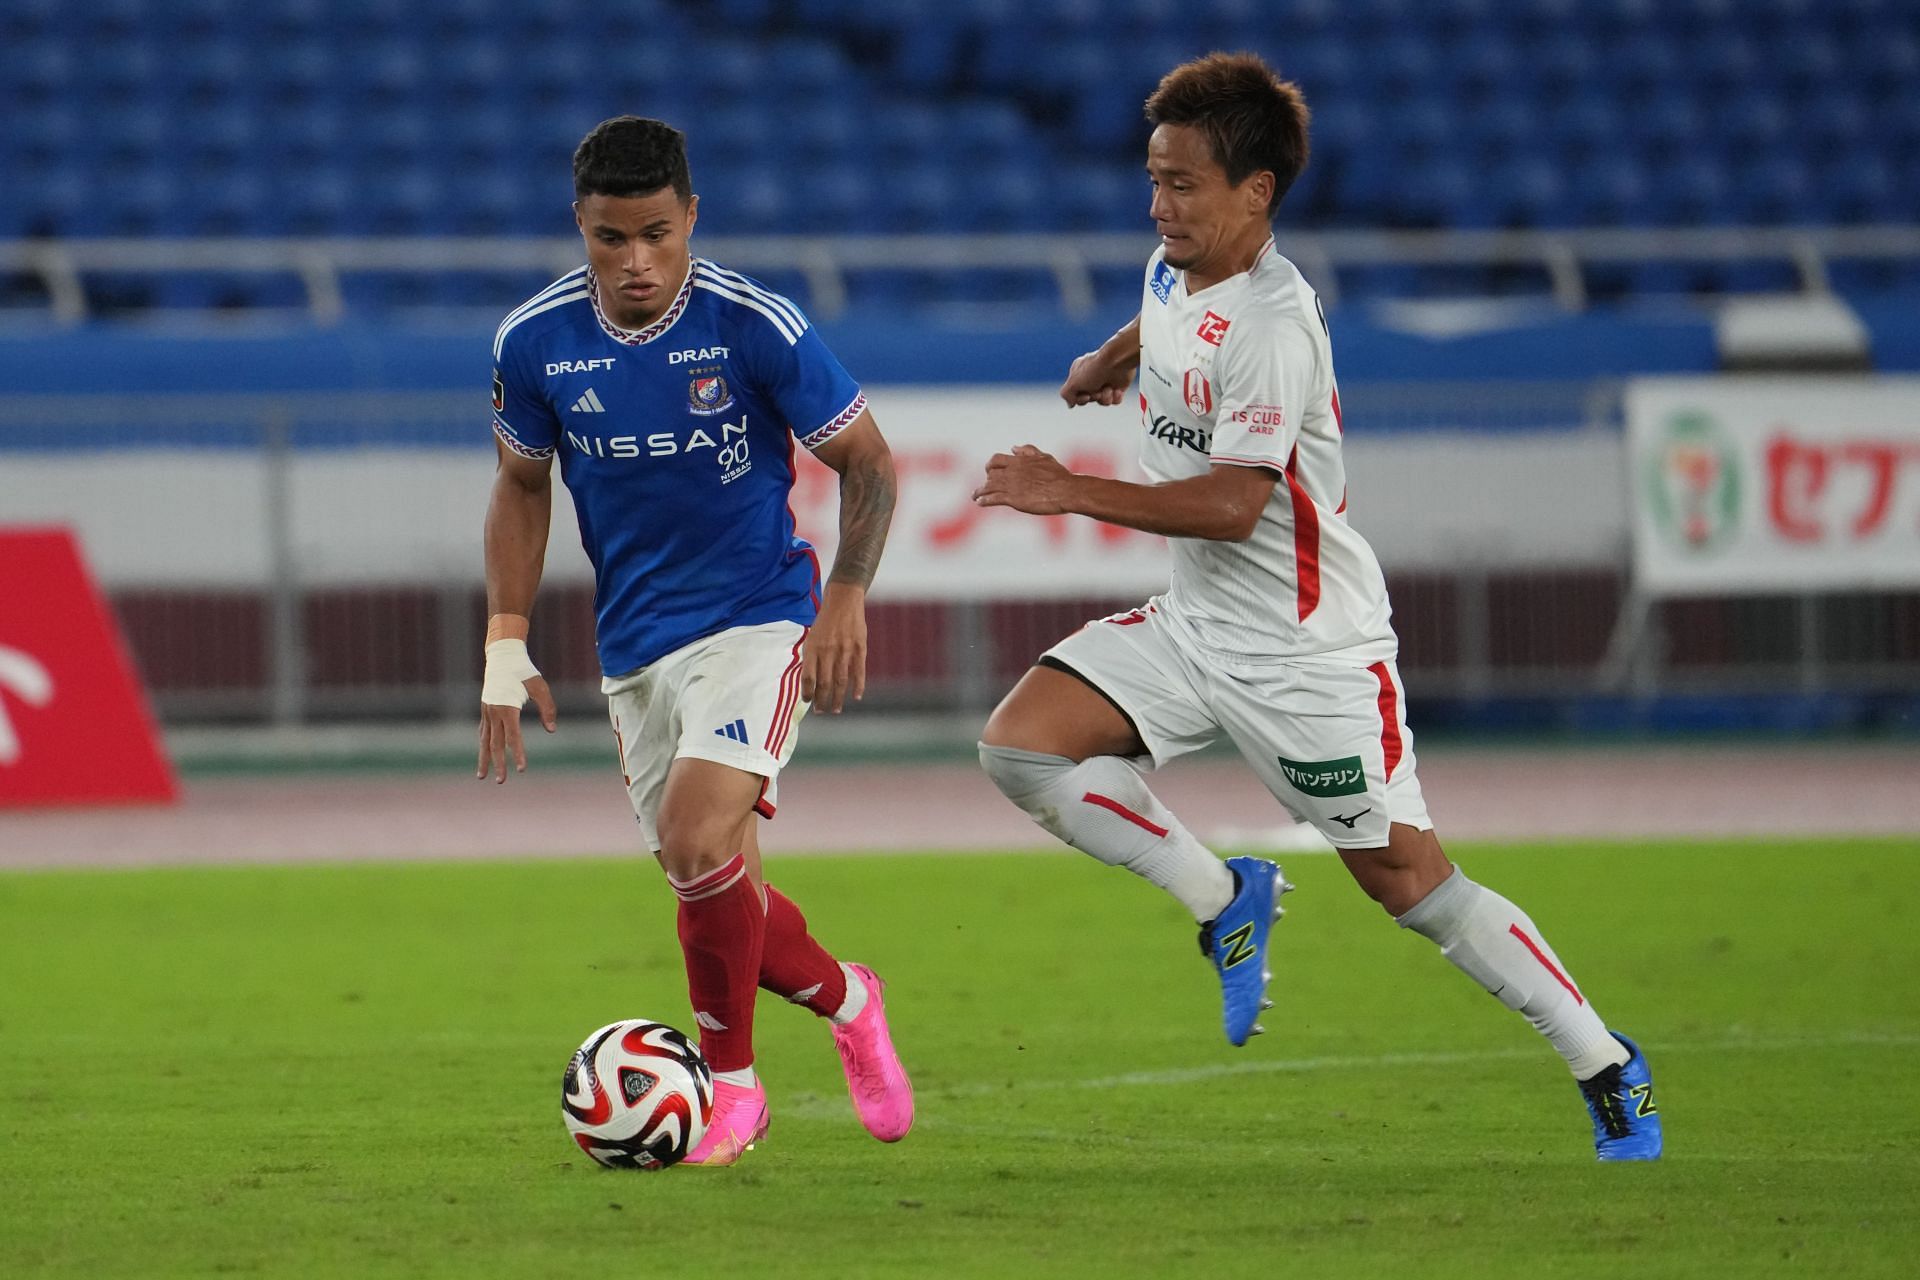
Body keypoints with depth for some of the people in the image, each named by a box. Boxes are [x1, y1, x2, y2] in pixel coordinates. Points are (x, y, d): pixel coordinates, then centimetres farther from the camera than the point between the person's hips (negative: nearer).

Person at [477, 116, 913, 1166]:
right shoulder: (535, 342, -5)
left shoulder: (755, 327, -15)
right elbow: (521, 483, 11)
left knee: (699, 840, -24)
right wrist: (507, 650, 6)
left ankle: (732, 1081, -5)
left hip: (756, 618, -5)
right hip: (633, 647, 5)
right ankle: (848, 1001, 36)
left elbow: (866, 464, -3)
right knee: (717, 896, 7)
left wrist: (846, 596, -12)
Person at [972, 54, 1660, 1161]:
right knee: (1021, 744, -11)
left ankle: (1610, 1069, 9)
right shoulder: (1175, 271, 3)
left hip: (1311, 648, -8)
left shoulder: (1273, 326, -24)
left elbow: (1232, 504, -29)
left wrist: (1072, 493, -28)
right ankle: (1227, 900, 4)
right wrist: (1114, 358, 45)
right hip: (1196, 625, 8)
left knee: (1409, 883, -5)